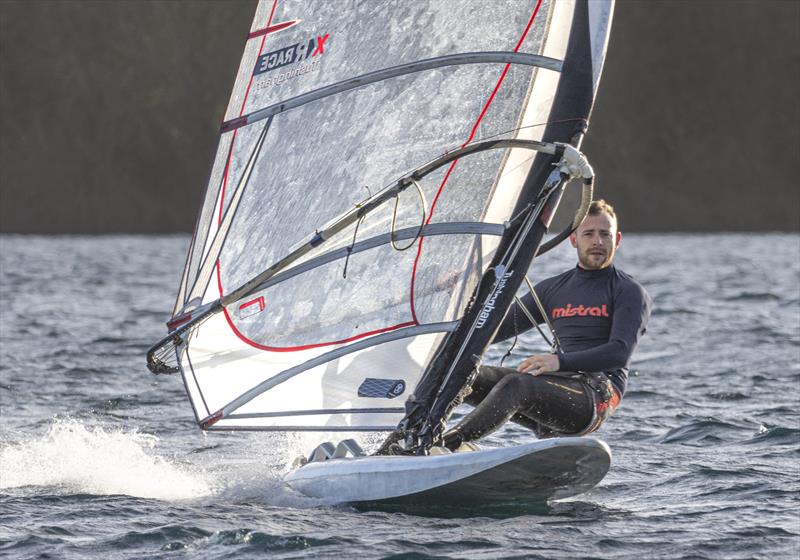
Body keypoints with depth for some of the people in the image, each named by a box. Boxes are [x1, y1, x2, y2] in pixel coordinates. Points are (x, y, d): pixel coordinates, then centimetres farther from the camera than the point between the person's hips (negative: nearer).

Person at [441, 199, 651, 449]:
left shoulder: (630, 293, 5)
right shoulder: (553, 289, 24)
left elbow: (620, 352, -11)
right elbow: (499, 328, 26)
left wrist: (560, 361, -25)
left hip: (597, 394, -6)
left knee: (517, 384, -35)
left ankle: (444, 446, -48)